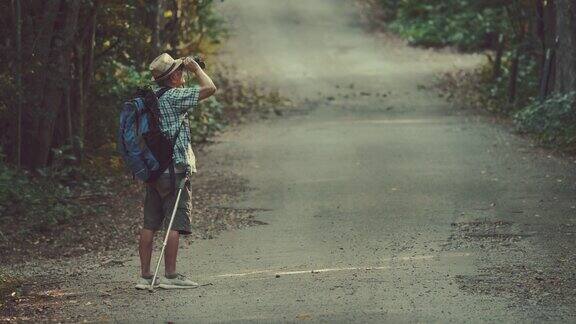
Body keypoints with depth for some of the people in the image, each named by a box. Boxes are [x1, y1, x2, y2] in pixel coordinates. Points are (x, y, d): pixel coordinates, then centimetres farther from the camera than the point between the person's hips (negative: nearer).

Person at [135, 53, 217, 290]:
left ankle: (145, 276, 9)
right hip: (174, 170, -8)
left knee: (150, 224, 7)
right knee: (176, 224, -4)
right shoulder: (173, 97, -13)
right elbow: (210, 88, -13)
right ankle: (170, 275, -5)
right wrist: (195, 68, 0)